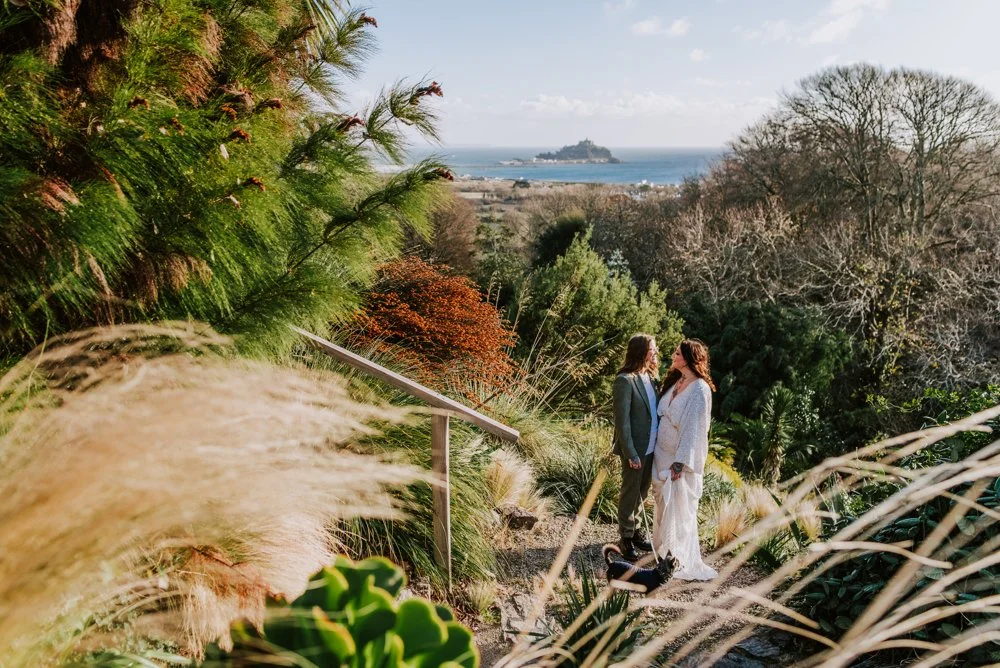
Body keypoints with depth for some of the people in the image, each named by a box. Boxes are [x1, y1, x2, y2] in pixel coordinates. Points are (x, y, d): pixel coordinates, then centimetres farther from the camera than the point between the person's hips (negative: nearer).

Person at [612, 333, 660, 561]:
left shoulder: (650, 376, 5)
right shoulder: (625, 380, -18)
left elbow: (654, 410, 9)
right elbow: (622, 420, -18)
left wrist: (657, 444, 4)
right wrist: (631, 453, -19)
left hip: (651, 447, 7)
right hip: (635, 448, -7)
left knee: (642, 491, 19)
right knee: (630, 493, 8)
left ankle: (636, 530, 35)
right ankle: (626, 537, 22)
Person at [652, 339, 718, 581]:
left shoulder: (699, 390, -19)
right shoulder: (675, 382, 6)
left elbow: (694, 428, -21)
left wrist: (680, 462, -22)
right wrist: (657, 452, 12)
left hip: (681, 457, -8)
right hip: (663, 452, 8)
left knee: (679, 506, 3)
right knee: (664, 502, 18)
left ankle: (680, 559, 16)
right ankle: (663, 547, 35)